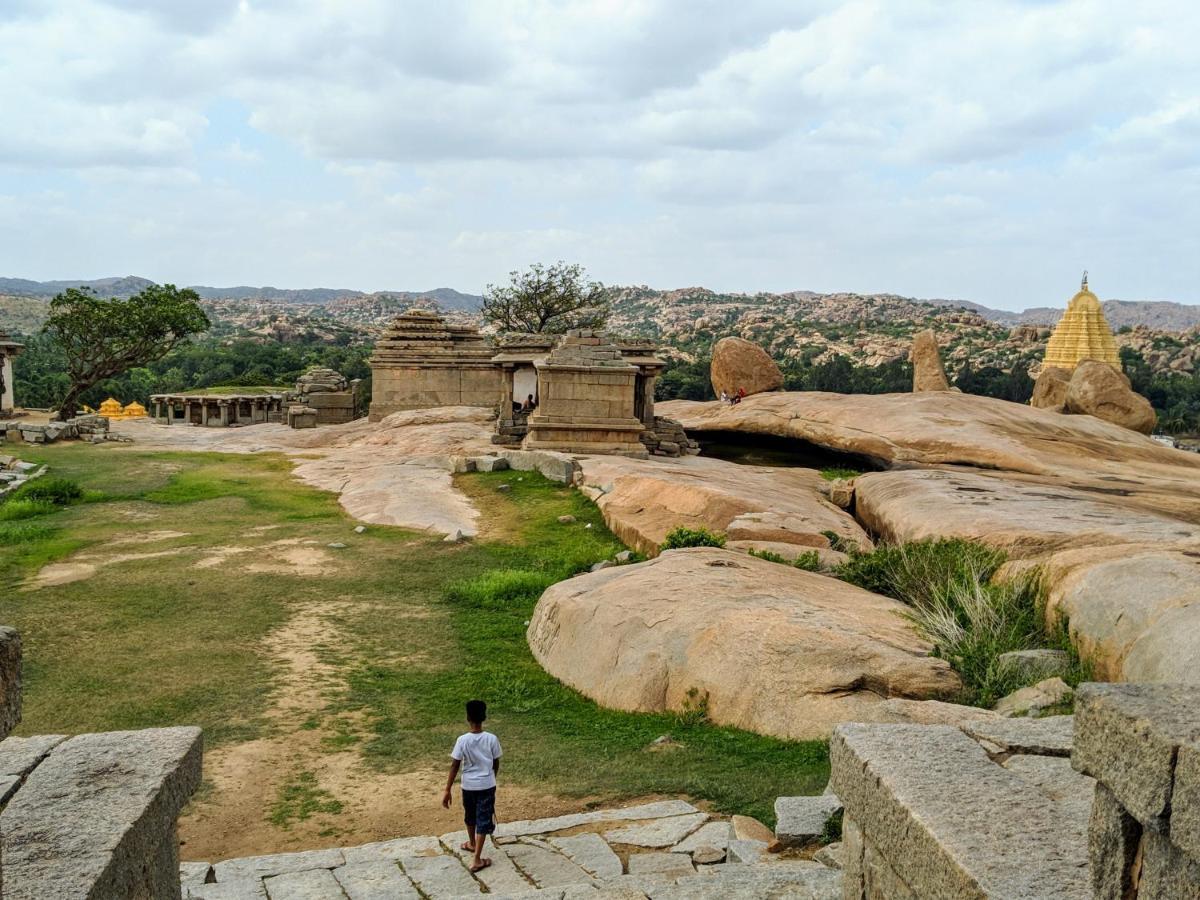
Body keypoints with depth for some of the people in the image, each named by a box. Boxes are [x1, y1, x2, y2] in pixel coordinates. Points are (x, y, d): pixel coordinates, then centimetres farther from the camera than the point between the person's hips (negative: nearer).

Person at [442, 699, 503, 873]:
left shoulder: (462, 740, -15)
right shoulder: (492, 739, -14)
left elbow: (454, 767, -12)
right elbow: (496, 765, -3)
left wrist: (447, 790, -5)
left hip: (468, 786, 1)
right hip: (487, 785, -1)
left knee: (470, 817, 25)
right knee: (483, 820, 6)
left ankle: (472, 843, 47)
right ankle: (476, 860, 2)